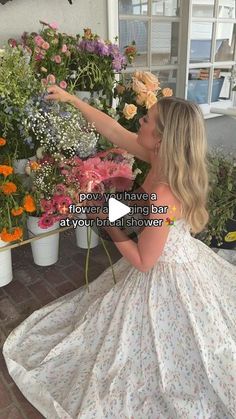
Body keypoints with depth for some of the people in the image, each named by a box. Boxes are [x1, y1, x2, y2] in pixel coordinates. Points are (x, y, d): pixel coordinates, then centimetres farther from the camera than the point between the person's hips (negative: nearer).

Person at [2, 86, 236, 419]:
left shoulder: (162, 197, -37)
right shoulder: (164, 159, -12)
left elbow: (143, 261, -24)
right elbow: (114, 131, -3)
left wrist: (109, 223, -18)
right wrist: (71, 99, 3)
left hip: (165, 276, -8)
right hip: (177, 261, 8)